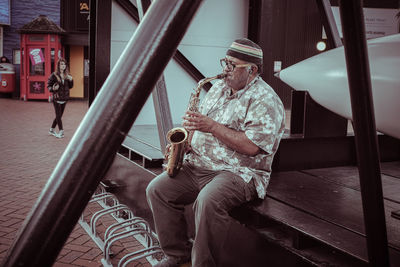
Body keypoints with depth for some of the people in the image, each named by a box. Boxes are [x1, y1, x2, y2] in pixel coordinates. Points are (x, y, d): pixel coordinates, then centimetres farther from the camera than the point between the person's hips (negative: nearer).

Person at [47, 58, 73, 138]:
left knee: (59, 115, 13)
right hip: (57, 98, -5)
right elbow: (48, 85, -4)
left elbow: (70, 87, 13)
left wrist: (71, 80, -5)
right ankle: (61, 131, 6)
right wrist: (53, 88, -23)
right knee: (58, 115, -2)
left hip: (64, 98, 5)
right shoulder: (54, 75, -9)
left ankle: (52, 130, 29)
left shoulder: (67, 75, 5)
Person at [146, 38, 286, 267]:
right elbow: (200, 124, 24)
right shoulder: (219, 88, 15)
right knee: (157, 189, -8)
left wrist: (213, 126, -22)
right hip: (197, 165, 8)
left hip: (240, 172, -8)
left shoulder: (265, 100, -11)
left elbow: (252, 146, -23)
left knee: (208, 201, -36)